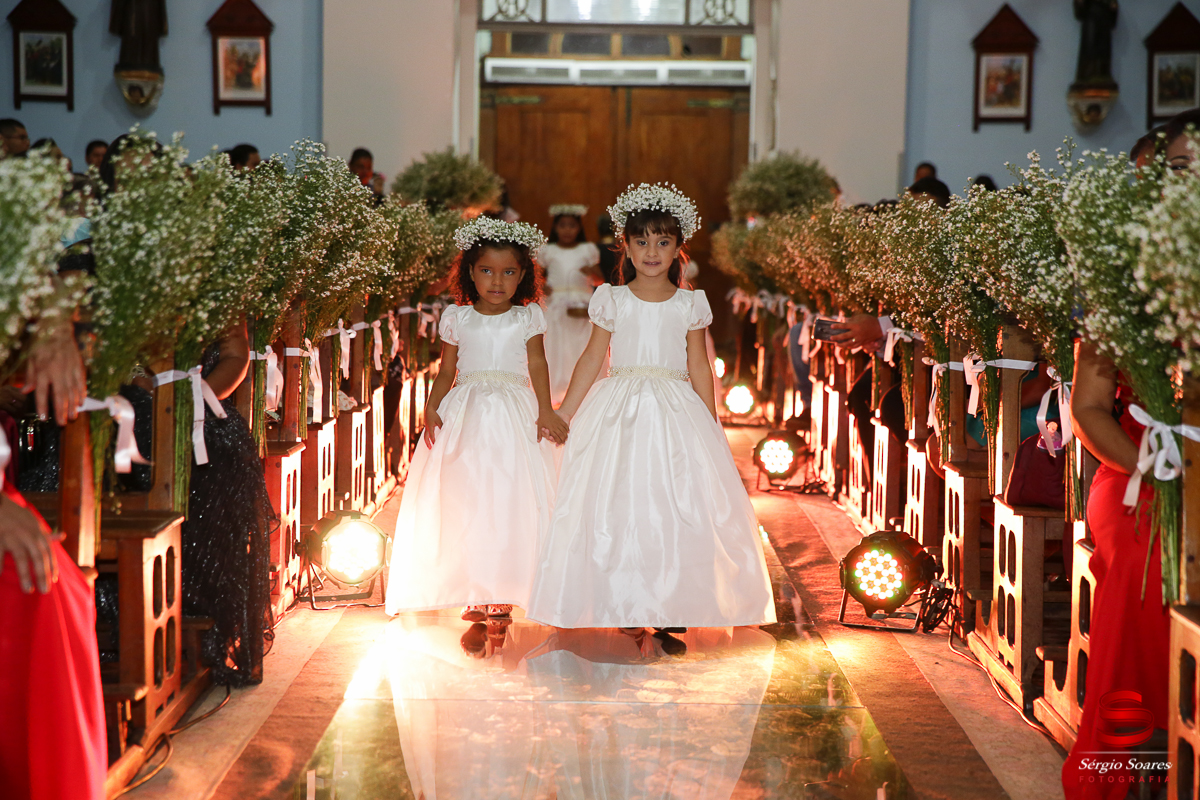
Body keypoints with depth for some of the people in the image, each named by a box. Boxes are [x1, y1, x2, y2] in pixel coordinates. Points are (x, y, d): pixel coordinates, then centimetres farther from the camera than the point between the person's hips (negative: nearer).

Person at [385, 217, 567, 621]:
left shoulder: (528, 317, 7)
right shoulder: (457, 318, 9)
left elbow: (537, 365, -1)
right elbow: (446, 371, 10)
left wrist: (545, 411, -14)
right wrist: (431, 408, -6)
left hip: (514, 413, -1)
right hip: (465, 413, 1)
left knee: (512, 500, -6)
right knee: (464, 499, -2)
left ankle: (503, 592, 2)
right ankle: (474, 592, 5)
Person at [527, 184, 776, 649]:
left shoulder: (690, 305, 6)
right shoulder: (612, 300, 3)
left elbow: (699, 367, 8)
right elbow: (592, 358, 6)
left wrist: (711, 427, 6)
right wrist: (563, 415, 3)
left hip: (676, 415, 1)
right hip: (618, 413, 0)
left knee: (680, 508, -4)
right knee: (615, 505, -5)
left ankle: (671, 615, 2)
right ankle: (625, 611, 4)